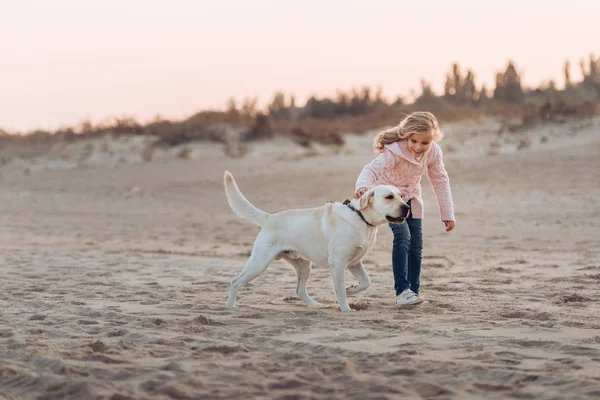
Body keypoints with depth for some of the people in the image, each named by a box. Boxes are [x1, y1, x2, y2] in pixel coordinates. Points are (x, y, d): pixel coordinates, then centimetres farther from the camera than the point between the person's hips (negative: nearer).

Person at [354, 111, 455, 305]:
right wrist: (362, 186, -67)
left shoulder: (433, 152, -18)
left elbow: (440, 181, -7)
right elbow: (372, 169, -44)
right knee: (402, 237, -24)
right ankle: (402, 290, -24)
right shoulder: (395, 151, -34)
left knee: (416, 245, 1)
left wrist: (447, 213, -6)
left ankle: (413, 291, 11)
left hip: (411, 199, 5)